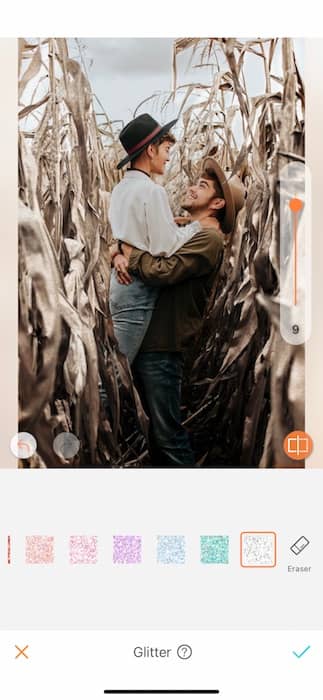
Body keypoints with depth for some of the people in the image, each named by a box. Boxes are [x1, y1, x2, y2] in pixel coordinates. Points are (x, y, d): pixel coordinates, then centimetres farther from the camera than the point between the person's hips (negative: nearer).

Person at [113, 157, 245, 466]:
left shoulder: (209, 238, -12)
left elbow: (161, 272, -23)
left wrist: (132, 251, -5)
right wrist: (120, 255, -5)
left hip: (162, 347, -9)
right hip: (141, 339, 9)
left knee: (167, 432, -5)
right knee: (157, 423, 19)